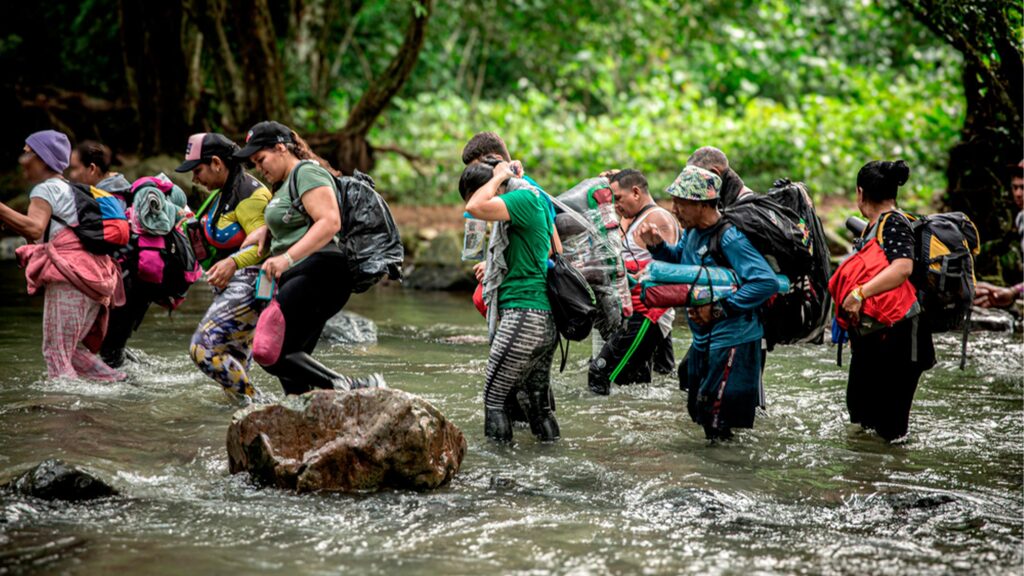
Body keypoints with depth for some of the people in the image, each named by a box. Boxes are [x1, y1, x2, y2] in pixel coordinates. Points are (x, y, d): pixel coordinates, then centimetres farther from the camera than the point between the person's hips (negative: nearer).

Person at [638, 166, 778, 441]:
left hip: (732, 342, -9)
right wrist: (657, 245, 3)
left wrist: (719, 309, -27)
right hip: (704, 340, 9)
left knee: (715, 419, -5)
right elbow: (679, 260, 24)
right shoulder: (693, 231, 3)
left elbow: (767, 282, -30)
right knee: (698, 410, 21)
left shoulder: (730, 238, -23)